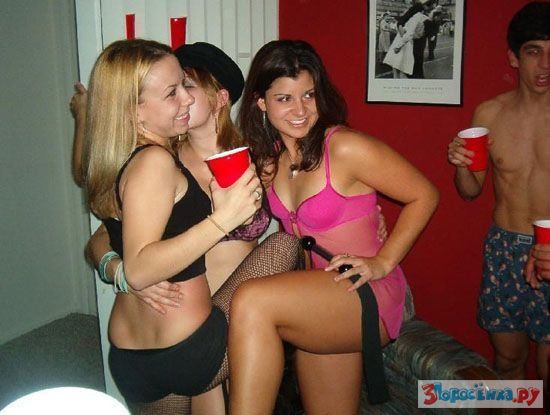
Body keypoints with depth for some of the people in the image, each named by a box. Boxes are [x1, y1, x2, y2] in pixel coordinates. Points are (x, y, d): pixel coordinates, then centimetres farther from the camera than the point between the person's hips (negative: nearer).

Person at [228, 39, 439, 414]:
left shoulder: (345, 148, -16)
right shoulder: (269, 157, 4)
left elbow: (424, 196, -8)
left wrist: (382, 262, -15)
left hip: (367, 298, -7)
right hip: (318, 307, 7)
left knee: (251, 302, -28)